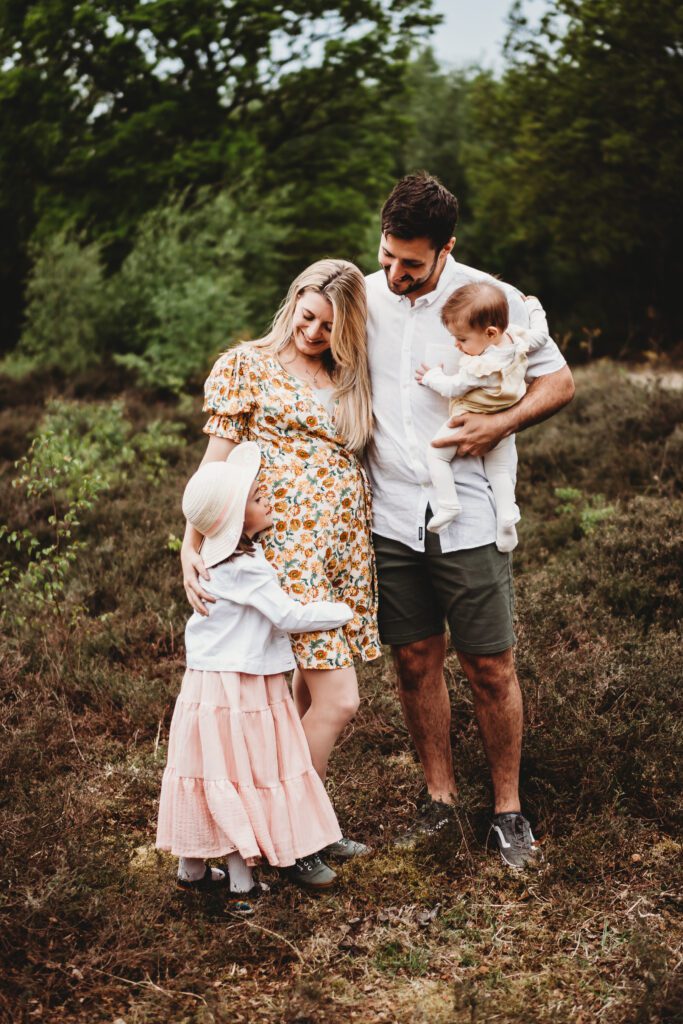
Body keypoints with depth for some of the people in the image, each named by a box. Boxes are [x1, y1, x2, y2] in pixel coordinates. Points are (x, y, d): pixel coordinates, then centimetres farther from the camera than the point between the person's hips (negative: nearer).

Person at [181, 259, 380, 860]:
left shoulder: (347, 381, 17)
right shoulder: (246, 365, 2)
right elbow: (218, 461, -3)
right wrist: (192, 546, -10)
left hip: (347, 545, 5)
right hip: (287, 542, -5)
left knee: (310, 693, 8)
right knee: (338, 698, -10)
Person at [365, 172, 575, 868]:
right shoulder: (363, 297, 3)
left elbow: (558, 380, 3)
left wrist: (502, 424, -14)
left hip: (468, 517, -2)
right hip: (390, 516, 3)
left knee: (489, 666, 2)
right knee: (415, 662, 9)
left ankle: (508, 807, 18)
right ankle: (439, 796, 25)